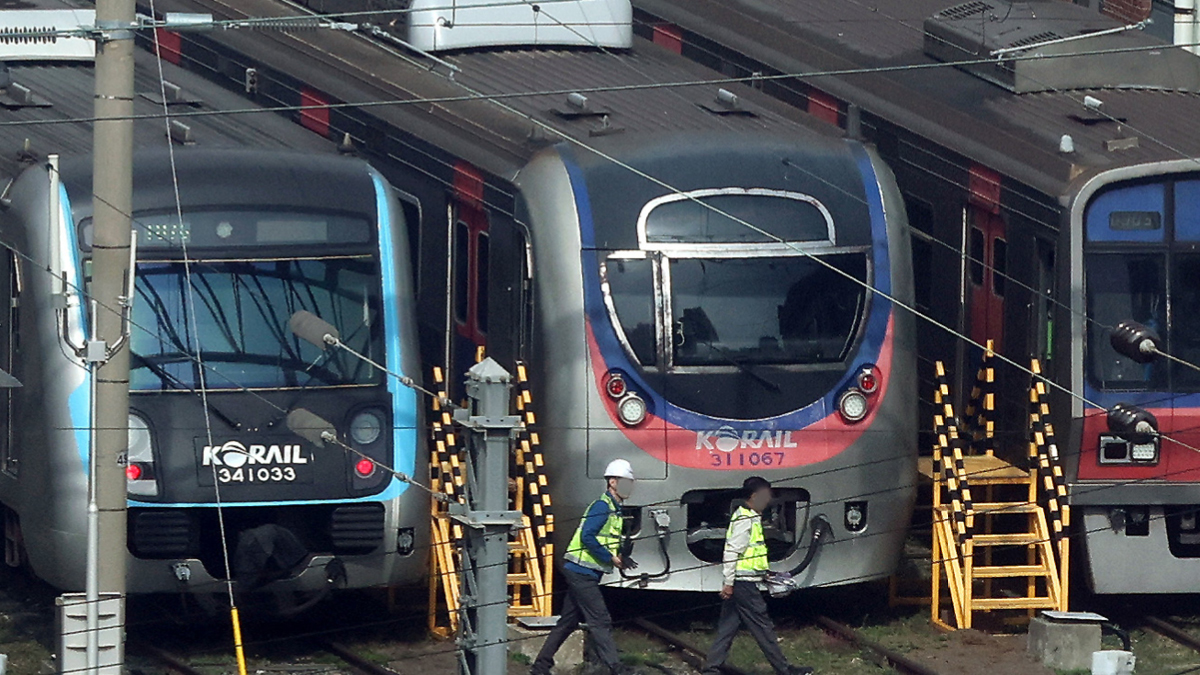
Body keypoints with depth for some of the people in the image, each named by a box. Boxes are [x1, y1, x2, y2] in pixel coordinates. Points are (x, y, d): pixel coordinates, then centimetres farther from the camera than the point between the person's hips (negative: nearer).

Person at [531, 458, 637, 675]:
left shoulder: (614, 510, 18)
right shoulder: (602, 506, -13)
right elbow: (587, 536, -23)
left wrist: (621, 559, 5)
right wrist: (610, 558, -18)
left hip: (581, 574, 10)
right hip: (582, 573, -10)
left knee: (569, 621, 13)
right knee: (600, 621, -11)